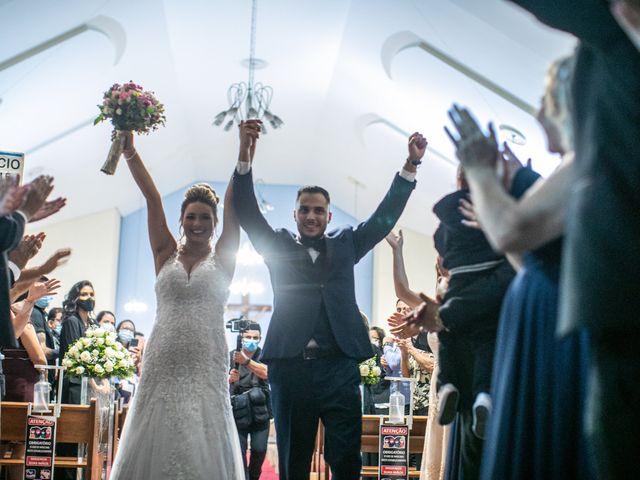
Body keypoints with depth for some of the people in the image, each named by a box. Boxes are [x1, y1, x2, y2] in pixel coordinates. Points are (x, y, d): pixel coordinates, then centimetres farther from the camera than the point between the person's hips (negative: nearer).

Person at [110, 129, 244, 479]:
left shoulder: (222, 258, 7)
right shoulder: (166, 254, 11)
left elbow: (233, 201, -3)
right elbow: (152, 198, 4)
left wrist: (245, 149, -11)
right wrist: (129, 151, 0)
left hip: (206, 365, -1)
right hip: (162, 364, 2)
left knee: (202, 451, -4)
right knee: (154, 446, 2)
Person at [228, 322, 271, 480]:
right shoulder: (231, 356, 2)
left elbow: (266, 372, -17)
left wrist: (246, 361, -33)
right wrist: (229, 378, -28)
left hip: (260, 410, 1)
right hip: (238, 410, 0)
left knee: (259, 450, 1)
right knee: (239, 451, -7)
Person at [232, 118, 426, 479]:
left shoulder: (345, 243, 16)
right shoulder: (278, 245, 13)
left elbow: (385, 217, 11)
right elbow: (249, 213, 2)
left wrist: (411, 165, 1)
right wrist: (245, 156, -12)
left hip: (339, 367, 1)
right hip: (289, 366, 0)